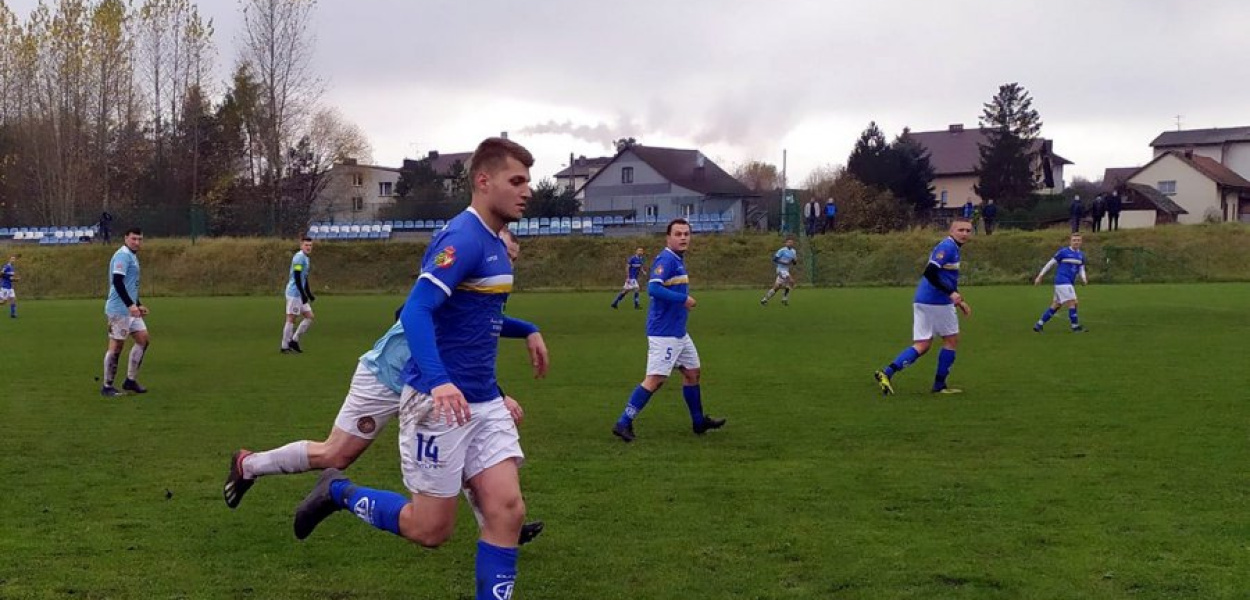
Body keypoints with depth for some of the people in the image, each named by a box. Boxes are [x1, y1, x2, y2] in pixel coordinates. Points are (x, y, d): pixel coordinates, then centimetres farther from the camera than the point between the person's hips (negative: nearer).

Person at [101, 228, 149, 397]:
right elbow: (117, 282, -23)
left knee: (143, 338, 7)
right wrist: (130, 305, -27)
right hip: (119, 309, -10)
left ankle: (131, 380, 14)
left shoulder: (132, 256, 17)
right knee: (116, 345, -5)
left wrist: (138, 305, 23)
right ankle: (107, 386, 3)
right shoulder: (123, 255, -13)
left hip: (130, 308, 10)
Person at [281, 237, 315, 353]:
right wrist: (303, 294, -22)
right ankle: (284, 346, 1)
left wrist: (309, 295, 24)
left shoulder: (306, 258, 18)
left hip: (300, 294, 10)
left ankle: (294, 341, 12)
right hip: (294, 293, -10)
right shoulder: (299, 257, -12)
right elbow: (296, 277, -20)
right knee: (291, 318, -5)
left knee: (309, 317, 8)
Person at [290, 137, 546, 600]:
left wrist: (526, 331, 24)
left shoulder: (493, 242, 12)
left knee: (507, 510, -3)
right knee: (431, 529, 3)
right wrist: (439, 381, -42)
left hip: (483, 402, 8)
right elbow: (415, 311, -29)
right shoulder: (463, 238, -17)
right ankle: (339, 493, 25)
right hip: (439, 401, -8)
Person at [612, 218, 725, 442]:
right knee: (655, 379, -11)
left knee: (692, 372, 18)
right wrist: (684, 299, -24)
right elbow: (653, 288, -29)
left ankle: (699, 422, 31)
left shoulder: (678, 260, 14)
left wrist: (684, 301, 9)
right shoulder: (666, 259, -16)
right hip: (664, 333, -10)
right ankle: (623, 423, -8)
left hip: (678, 332, 10)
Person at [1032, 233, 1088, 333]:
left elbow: (1081, 269, 17)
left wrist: (1084, 278, -6)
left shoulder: (1081, 255, 12)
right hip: (1062, 282, -8)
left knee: (1056, 306, 10)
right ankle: (1075, 326, -5)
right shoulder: (1063, 252, -7)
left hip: (1069, 283, 8)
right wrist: (1040, 276, -1)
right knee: (1072, 302, -13)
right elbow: (1050, 263, -1)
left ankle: (1039, 324, 17)